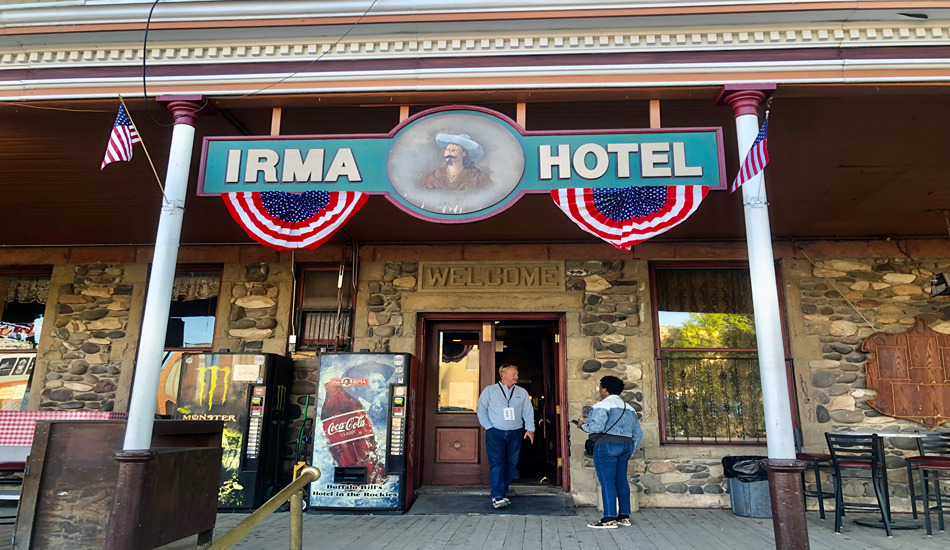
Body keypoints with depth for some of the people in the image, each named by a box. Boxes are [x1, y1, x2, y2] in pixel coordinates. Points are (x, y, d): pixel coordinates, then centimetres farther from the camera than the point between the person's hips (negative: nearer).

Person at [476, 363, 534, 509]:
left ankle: (503, 493, 14)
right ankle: (497, 496, -13)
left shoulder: (522, 392, 13)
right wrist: (489, 427, -4)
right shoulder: (489, 390, 5)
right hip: (495, 432, -3)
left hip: (515, 433, 3)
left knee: (511, 464, 2)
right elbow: (481, 410, 4)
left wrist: (530, 428, 1)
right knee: (497, 463, -12)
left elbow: (528, 411, 13)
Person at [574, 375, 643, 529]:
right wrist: (630, 450, 26)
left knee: (607, 481, -5)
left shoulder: (602, 405, -8)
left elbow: (597, 427, -20)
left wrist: (583, 425, -3)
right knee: (621, 480, 13)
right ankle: (625, 516, 18)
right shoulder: (629, 408, 18)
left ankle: (609, 519, -5)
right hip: (626, 445, 8)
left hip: (607, 445, -8)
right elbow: (638, 434, 19)